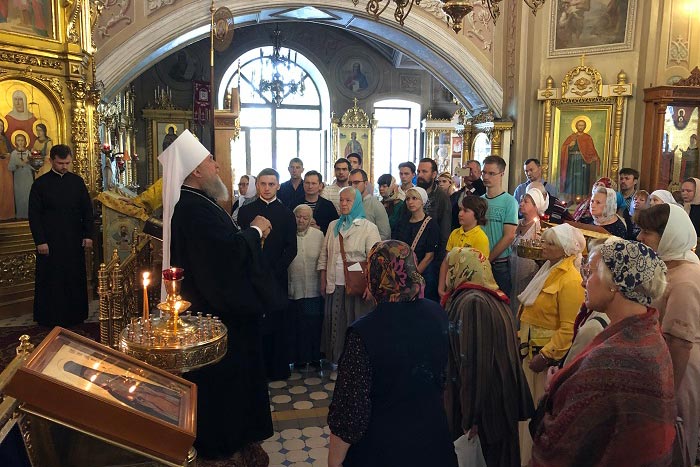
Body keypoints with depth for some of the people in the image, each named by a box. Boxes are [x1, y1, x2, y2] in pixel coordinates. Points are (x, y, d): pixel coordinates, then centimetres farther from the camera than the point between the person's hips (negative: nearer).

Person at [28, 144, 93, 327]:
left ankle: (76, 314, 20)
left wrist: (88, 235, 2)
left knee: (75, 279, 8)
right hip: (50, 242, -2)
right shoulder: (40, 184, -2)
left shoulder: (77, 181, 5)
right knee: (52, 281, 5)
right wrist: (40, 241, -8)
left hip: (75, 240, 2)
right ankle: (51, 317, 17)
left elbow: (87, 209, 8)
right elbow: (34, 215, -2)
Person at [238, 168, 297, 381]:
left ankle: (278, 369, 17)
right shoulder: (245, 211, 7)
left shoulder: (286, 214, 7)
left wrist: (274, 272, -7)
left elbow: (291, 249, 3)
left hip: (277, 276, 0)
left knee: (278, 324, 4)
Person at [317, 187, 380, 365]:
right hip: (335, 285, 5)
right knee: (336, 324, 9)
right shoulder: (333, 226, 12)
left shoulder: (369, 228, -3)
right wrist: (323, 281, 11)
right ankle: (337, 363, 22)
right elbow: (324, 255, 16)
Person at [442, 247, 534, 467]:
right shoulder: (493, 298, 7)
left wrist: (470, 416, -22)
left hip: (485, 405, -9)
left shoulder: (470, 303, -22)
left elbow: (472, 363, -26)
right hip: (500, 399, 9)